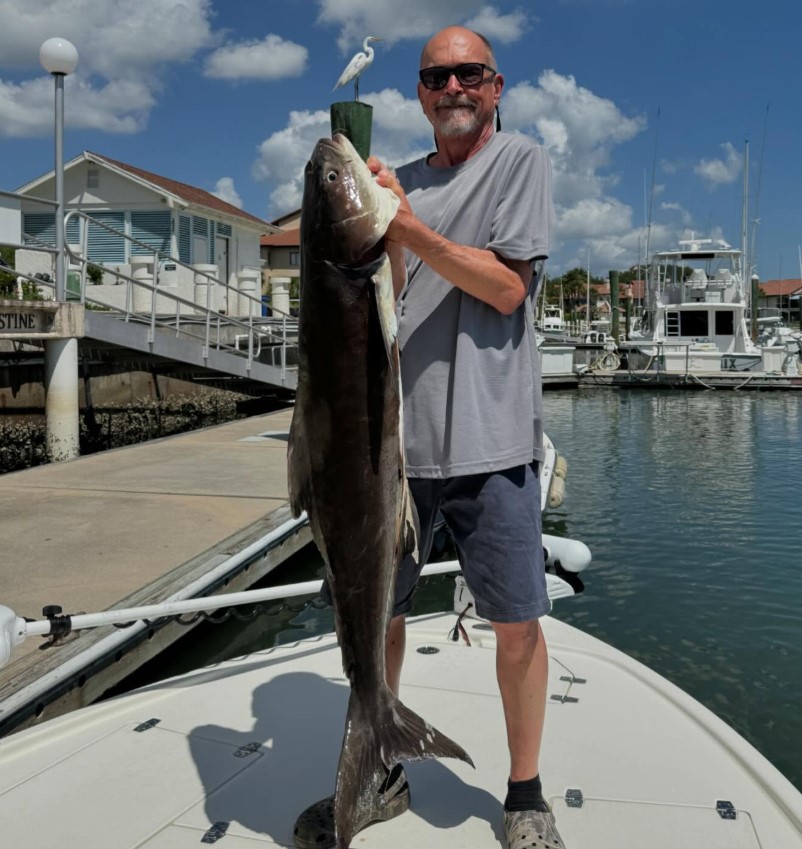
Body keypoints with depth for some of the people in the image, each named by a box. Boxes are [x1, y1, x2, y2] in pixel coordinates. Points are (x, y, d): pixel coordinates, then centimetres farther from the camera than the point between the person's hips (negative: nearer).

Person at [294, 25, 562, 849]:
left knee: (517, 624, 2)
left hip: (486, 438, -4)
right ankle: (379, 776, 31)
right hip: (394, 431, 4)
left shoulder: (521, 161, 5)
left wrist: (411, 230, -17)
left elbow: (507, 288, -8)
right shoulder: (399, 182, 17)